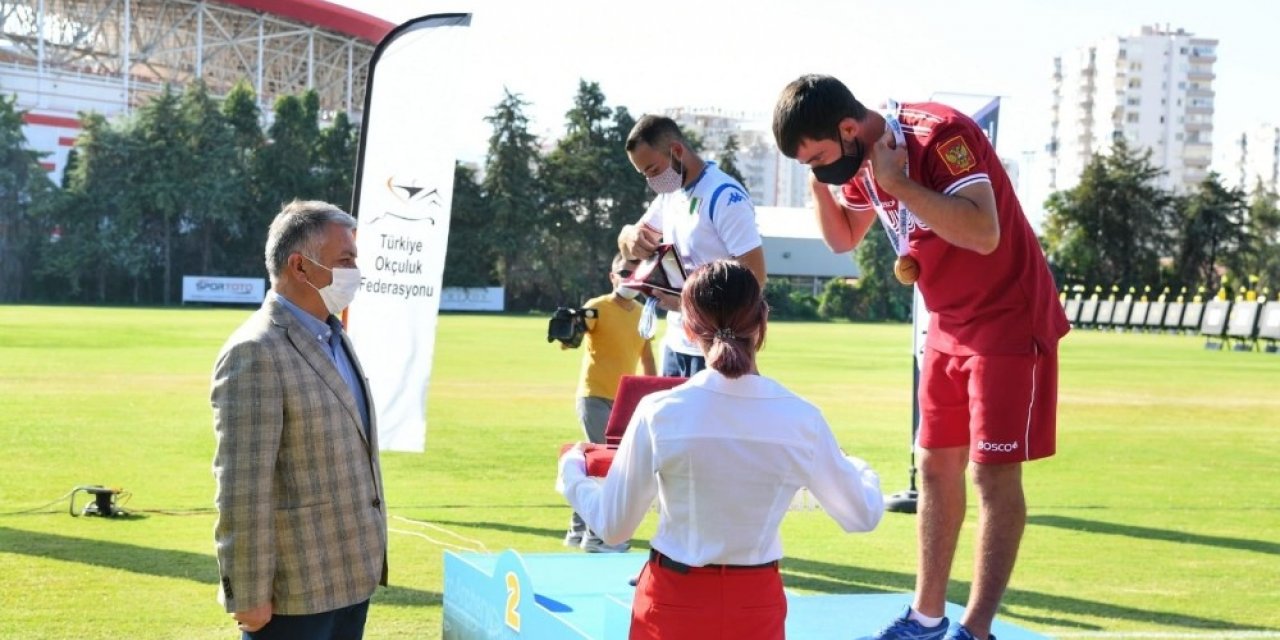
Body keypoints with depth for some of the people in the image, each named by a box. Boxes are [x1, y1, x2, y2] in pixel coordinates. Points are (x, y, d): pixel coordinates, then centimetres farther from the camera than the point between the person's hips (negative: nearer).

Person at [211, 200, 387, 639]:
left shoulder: (334, 337, 12)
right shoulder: (256, 354, -17)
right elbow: (243, 489, -19)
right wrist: (250, 595, -18)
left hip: (351, 577, 9)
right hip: (296, 588, -9)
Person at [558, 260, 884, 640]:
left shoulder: (659, 413, -13)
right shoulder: (802, 419, -9)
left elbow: (613, 527, -2)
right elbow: (863, 515, 6)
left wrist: (571, 471, 16)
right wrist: (859, 470, 28)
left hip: (674, 603, -1)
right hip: (756, 607, 1)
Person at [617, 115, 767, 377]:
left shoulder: (726, 197, -17)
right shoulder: (670, 194, 11)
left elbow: (754, 276, -21)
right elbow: (630, 241, 16)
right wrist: (631, 236, -8)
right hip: (676, 343, 9)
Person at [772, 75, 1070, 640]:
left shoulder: (941, 134, -24)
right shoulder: (862, 159, 2)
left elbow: (984, 233, -35)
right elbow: (842, 239, 17)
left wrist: (896, 183, -31)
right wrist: (819, 184, -2)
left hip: (1007, 322, -9)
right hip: (948, 327, 9)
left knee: (994, 471, -8)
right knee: (936, 466, 11)